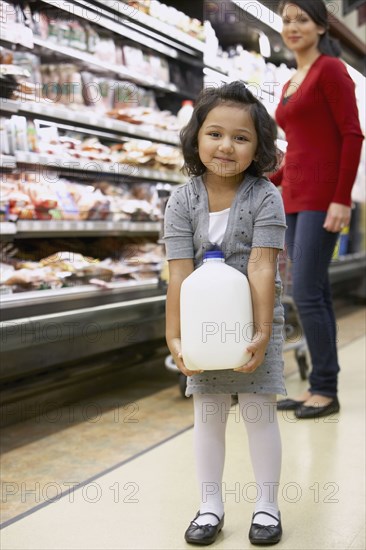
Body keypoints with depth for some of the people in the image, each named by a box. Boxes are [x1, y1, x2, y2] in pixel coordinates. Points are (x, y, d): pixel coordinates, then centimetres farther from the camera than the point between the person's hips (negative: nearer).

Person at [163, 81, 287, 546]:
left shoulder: (265, 197, -13)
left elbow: (262, 268, -19)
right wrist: (174, 336, -17)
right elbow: (180, 273, -13)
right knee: (207, 414, 9)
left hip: (254, 320, -2)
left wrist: (262, 332, -23)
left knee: (259, 412, 4)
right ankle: (210, 506, 23)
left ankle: (266, 505, 21)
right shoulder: (183, 201, -8)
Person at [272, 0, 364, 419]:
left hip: (322, 198, -8)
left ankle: (326, 390, 0)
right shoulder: (290, 85, 19)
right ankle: (318, 388, 13)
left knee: (306, 294, -10)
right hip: (295, 199, 8)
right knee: (315, 296, 8)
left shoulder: (331, 69, -5)